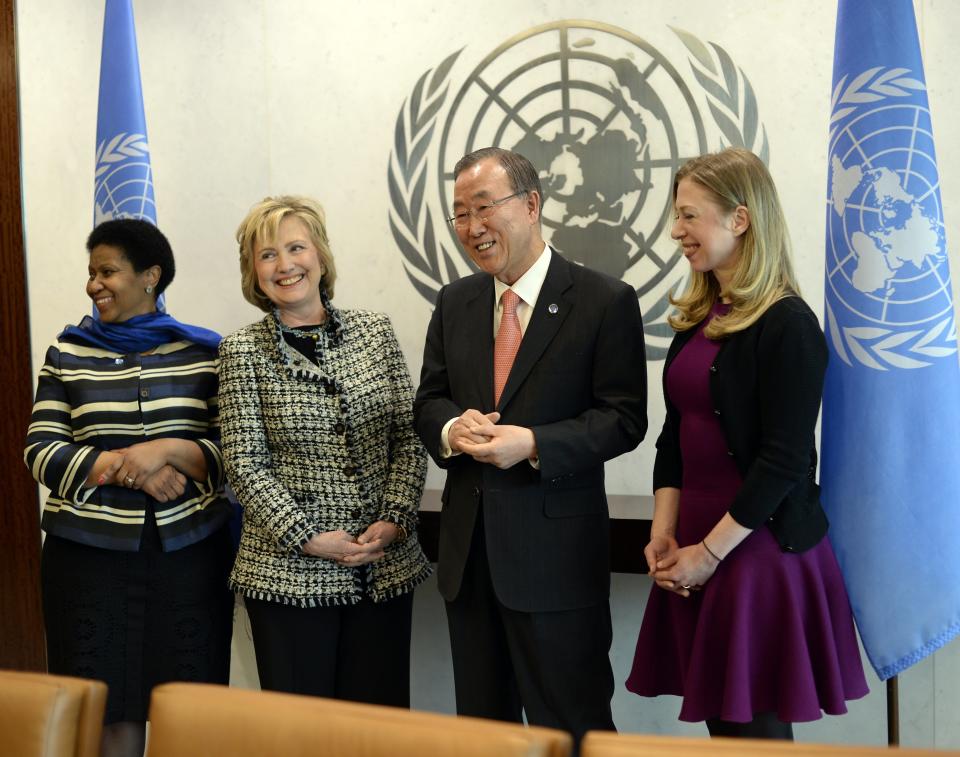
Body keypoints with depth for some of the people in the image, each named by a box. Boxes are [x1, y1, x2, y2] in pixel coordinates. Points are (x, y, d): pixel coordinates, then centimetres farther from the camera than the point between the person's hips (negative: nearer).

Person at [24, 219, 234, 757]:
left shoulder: (205, 352, 3)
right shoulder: (68, 353, 7)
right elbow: (40, 451, 0)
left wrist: (168, 451, -17)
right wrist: (120, 466, -14)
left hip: (189, 550, 0)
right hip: (89, 552, 1)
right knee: (111, 704, 4)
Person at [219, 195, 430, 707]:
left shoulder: (374, 330, 5)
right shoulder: (244, 350, -1)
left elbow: (409, 438, 5)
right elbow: (245, 465, -4)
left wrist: (393, 521, -7)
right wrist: (307, 538, -12)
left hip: (385, 565, 2)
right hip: (288, 571, -2)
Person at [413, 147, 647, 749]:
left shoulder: (606, 301, -8)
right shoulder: (455, 302, 9)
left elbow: (624, 418, -10)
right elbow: (430, 400, 12)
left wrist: (534, 444, -24)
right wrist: (452, 427, -12)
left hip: (556, 547, -5)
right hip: (469, 546, 6)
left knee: (570, 726, 4)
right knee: (481, 718, 17)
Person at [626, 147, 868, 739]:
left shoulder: (787, 325, -13)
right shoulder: (700, 317, 11)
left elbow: (786, 459, -16)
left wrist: (710, 552, -13)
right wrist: (664, 532, 2)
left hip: (761, 548, -7)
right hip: (696, 547, 7)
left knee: (756, 724, 2)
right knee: (718, 718, 12)